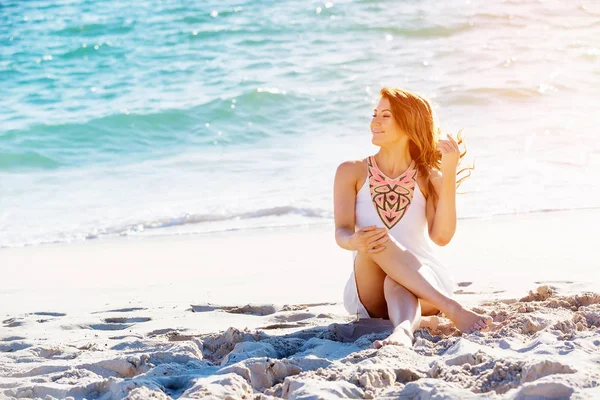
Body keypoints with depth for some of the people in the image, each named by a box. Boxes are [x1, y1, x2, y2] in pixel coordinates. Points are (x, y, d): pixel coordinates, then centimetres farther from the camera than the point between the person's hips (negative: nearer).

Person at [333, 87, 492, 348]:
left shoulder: (429, 177, 8)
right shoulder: (351, 172, 9)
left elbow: (441, 236, -9)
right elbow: (341, 232, -6)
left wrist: (449, 173, -16)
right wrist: (355, 241, -32)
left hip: (424, 282, 0)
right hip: (370, 293, 0)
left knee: (397, 285, -36)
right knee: (376, 241, -32)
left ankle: (403, 332, -70)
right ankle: (453, 310, -43)